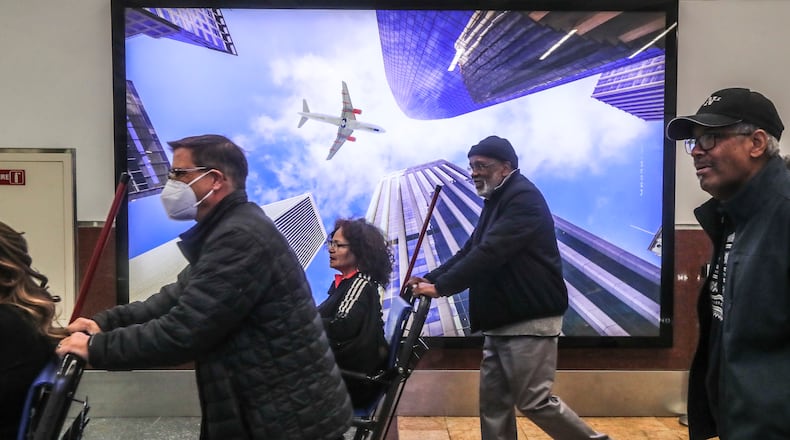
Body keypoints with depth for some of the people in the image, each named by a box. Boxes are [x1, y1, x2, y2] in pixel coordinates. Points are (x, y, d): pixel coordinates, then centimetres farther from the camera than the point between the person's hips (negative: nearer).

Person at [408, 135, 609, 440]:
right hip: (500, 321, 10)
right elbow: (470, 251, 15)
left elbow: (490, 253, -25)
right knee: (493, 399, 9)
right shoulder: (497, 201, 17)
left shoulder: (524, 198, -14)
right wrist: (430, 278, 2)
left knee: (534, 401, -4)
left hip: (530, 320, -10)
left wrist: (440, 287, -24)